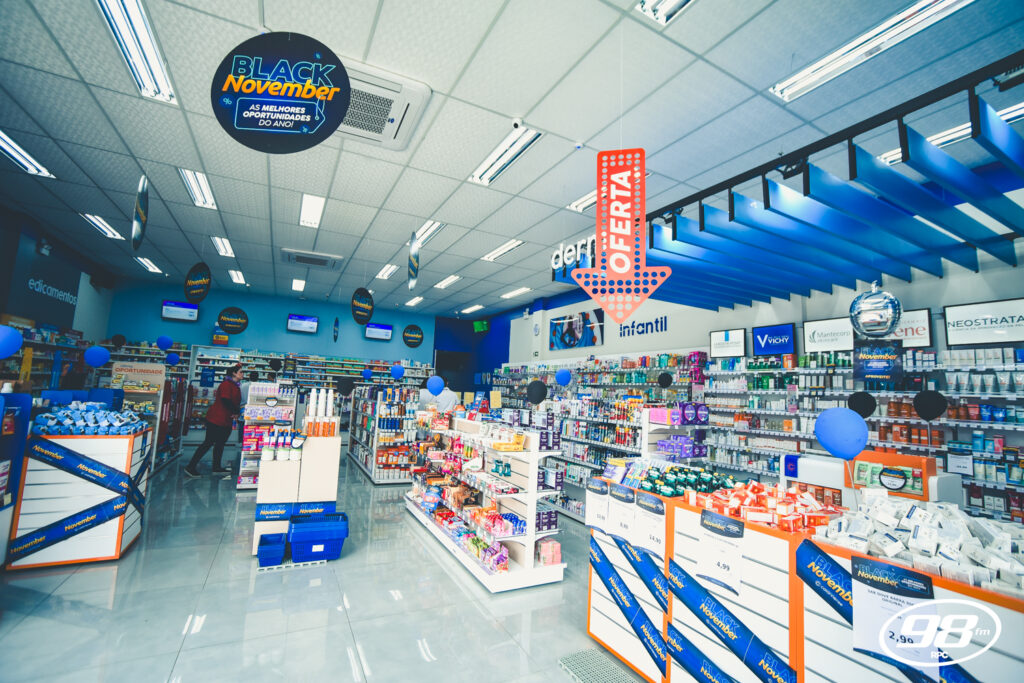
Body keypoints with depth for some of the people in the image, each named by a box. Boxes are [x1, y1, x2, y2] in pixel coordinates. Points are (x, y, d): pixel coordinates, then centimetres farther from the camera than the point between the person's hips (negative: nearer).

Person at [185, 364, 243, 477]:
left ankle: (216, 468, 20)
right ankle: (190, 467, 3)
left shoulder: (235, 386, 16)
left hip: (226, 420, 10)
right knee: (209, 443, -6)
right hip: (216, 418, -10)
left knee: (220, 443, 13)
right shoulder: (226, 384, -13)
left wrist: (235, 412, 1)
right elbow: (225, 401, -22)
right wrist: (235, 412, -13)